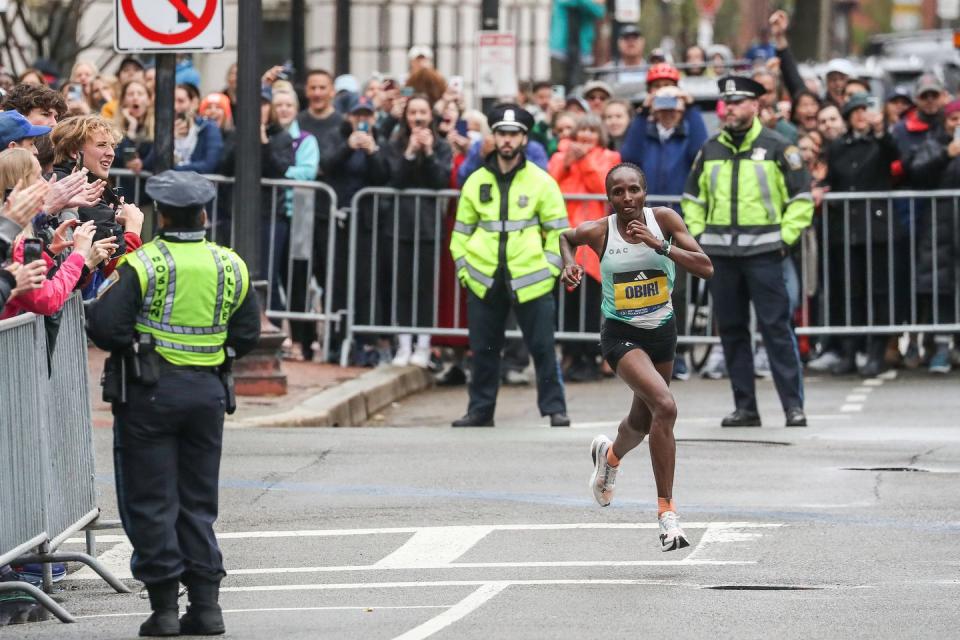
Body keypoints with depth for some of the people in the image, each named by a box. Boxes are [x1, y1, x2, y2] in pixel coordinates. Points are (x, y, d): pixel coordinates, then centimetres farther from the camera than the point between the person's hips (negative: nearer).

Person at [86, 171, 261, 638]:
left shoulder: (143, 264, -12)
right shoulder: (230, 266, 3)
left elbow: (103, 324, -17)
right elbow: (247, 334, 8)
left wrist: (130, 345, 2)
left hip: (150, 392, -4)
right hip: (208, 390, 4)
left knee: (151, 501, 2)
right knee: (198, 501, 13)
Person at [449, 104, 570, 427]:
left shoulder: (541, 182, 1)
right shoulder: (476, 181, 7)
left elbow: (558, 231, 4)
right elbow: (461, 232, 13)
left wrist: (549, 271, -3)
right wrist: (463, 271, 4)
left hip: (530, 280, -2)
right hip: (484, 280, 2)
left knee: (543, 348, -2)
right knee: (484, 349, 7)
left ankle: (554, 408, 6)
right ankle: (481, 409, 17)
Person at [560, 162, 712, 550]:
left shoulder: (663, 219, -10)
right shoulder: (598, 232, -12)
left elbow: (706, 268, -17)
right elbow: (566, 237, 12)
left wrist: (659, 245, -27)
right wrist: (569, 264, -7)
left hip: (662, 331, 4)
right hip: (622, 335, -4)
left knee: (643, 422, 21)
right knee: (665, 406, -27)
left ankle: (610, 455, 60)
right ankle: (667, 512, -22)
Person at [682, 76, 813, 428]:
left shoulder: (776, 148, 0)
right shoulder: (710, 150, 12)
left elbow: (802, 198, 1)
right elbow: (692, 197, 22)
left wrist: (784, 238, -6)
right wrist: (698, 235, 10)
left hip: (763, 252, -5)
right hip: (720, 254, 5)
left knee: (776, 327, -8)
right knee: (731, 330, 6)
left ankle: (793, 405, -7)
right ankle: (744, 407, 12)